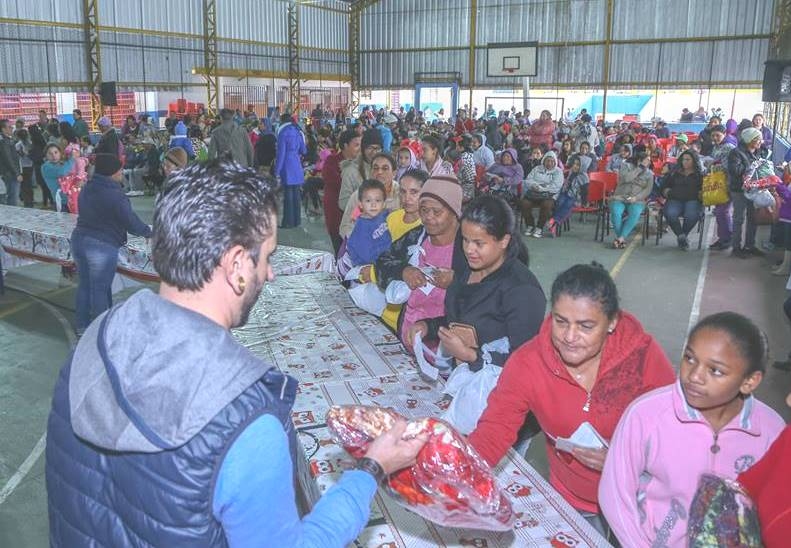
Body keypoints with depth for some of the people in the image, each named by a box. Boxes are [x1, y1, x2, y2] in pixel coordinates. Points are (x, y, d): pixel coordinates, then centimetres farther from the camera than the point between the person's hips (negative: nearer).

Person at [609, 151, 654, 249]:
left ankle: (620, 238, -33)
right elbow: (626, 178, -13)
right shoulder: (627, 166, 7)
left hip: (637, 200, 1)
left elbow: (648, 190, 2)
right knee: (615, 212, -33)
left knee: (635, 214, -33)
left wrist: (636, 197, -14)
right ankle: (621, 238, -22)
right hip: (619, 197, -1)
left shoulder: (649, 173, 13)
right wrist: (640, 168, -7)